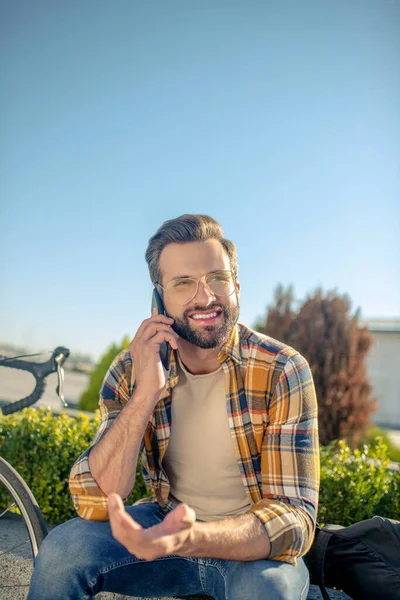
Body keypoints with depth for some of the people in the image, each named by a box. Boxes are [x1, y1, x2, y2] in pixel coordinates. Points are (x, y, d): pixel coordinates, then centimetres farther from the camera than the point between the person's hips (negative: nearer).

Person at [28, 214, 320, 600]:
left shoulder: (281, 372, -19)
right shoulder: (131, 370, -11)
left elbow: (295, 515, -22)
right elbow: (94, 502, -17)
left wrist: (189, 539, -40)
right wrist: (146, 393, -31)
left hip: (254, 543, -1)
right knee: (62, 550, -22)